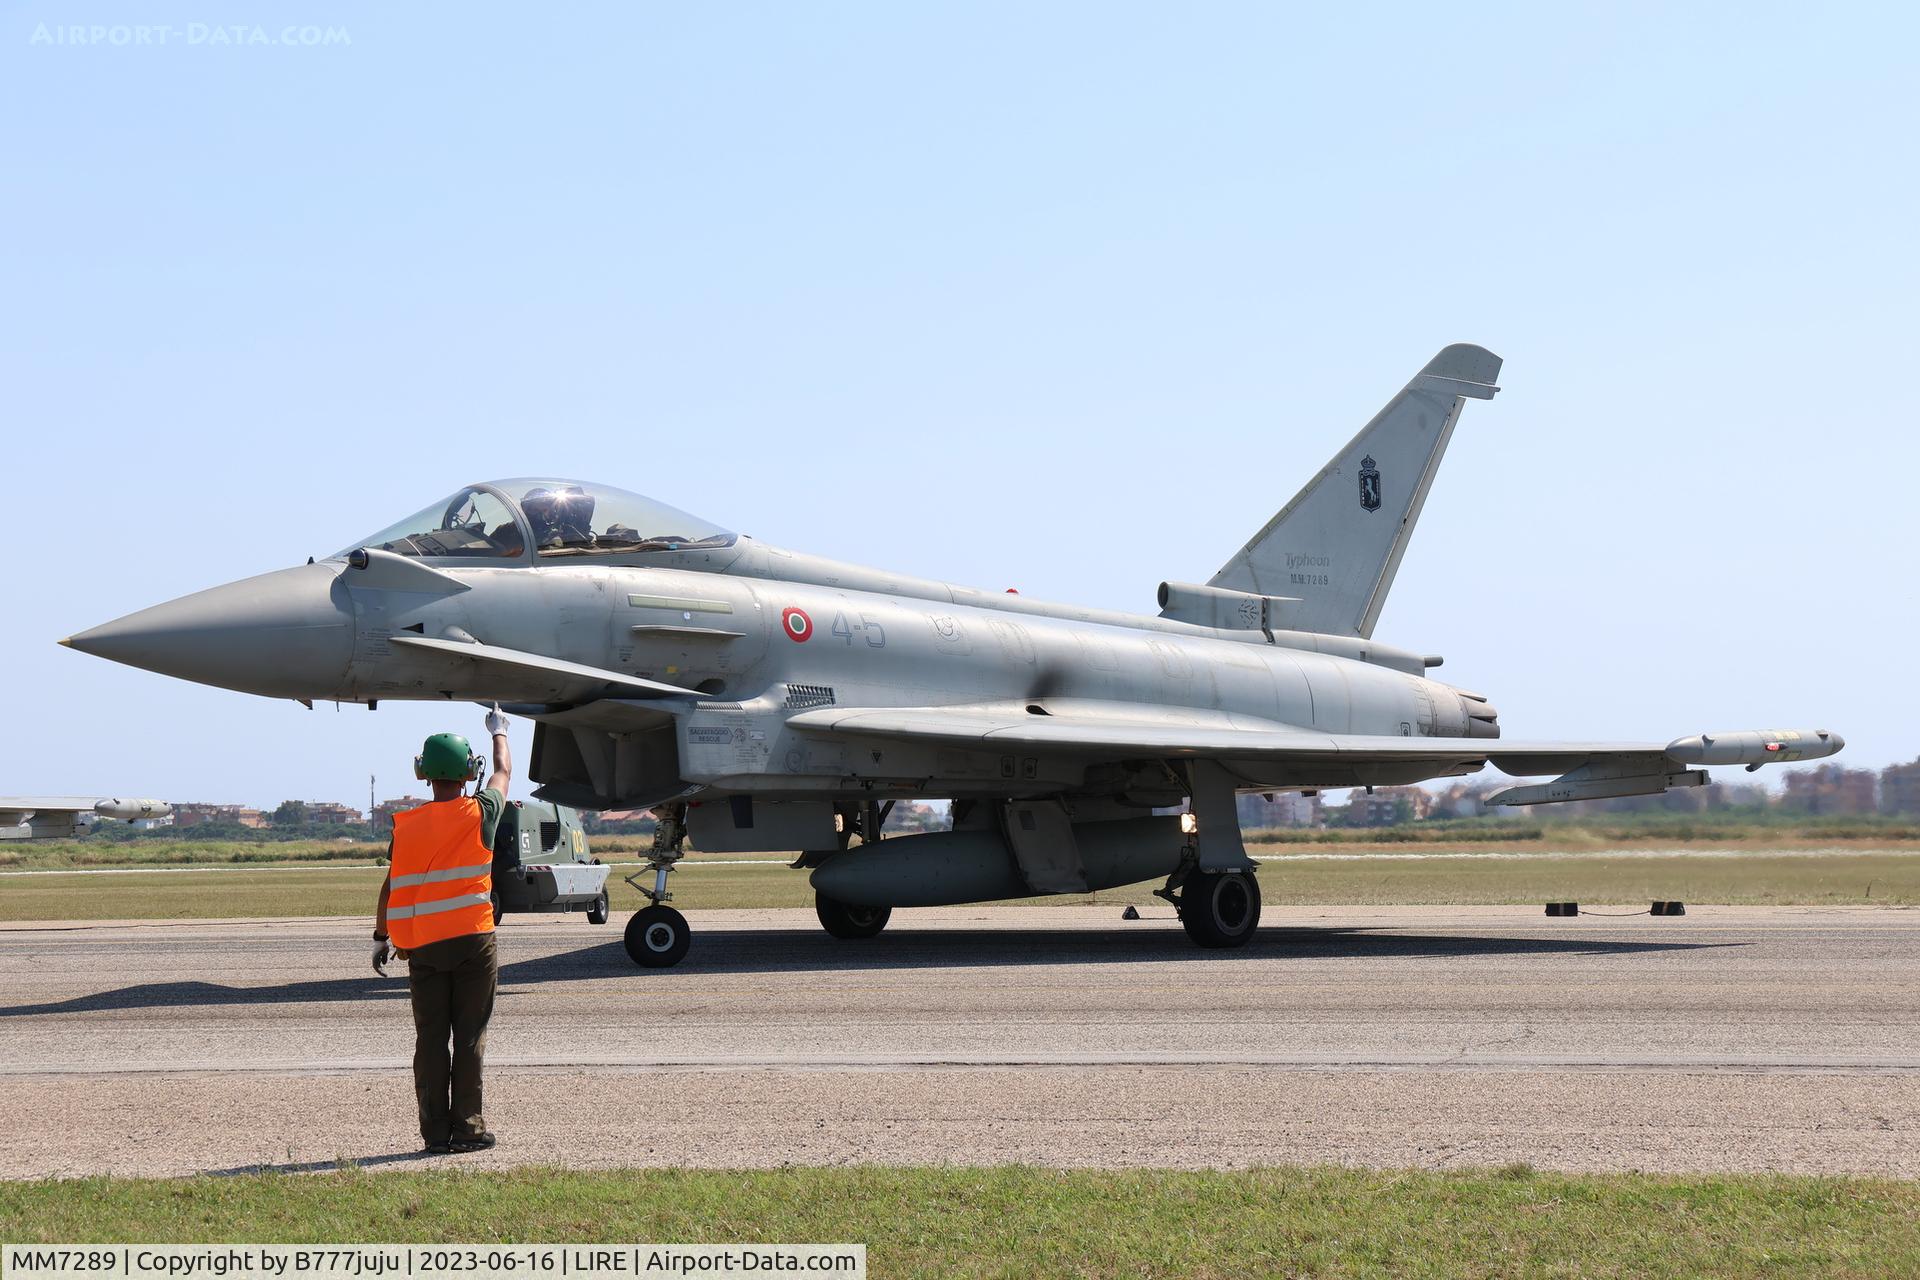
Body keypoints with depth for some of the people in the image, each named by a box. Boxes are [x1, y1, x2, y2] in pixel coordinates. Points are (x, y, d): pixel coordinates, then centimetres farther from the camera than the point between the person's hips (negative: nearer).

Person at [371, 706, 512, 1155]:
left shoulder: (407, 825, 2)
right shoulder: (480, 813, -3)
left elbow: (390, 885, 6)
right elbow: (503, 772, 17)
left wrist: (381, 937, 17)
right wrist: (499, 731, 35)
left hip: (422, 945, 2)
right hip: (472, 940, -2)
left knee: (430, 1038, 6)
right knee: (469, 1036, 2)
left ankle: (435, 1131, 7)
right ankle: (466, 1128, 2)